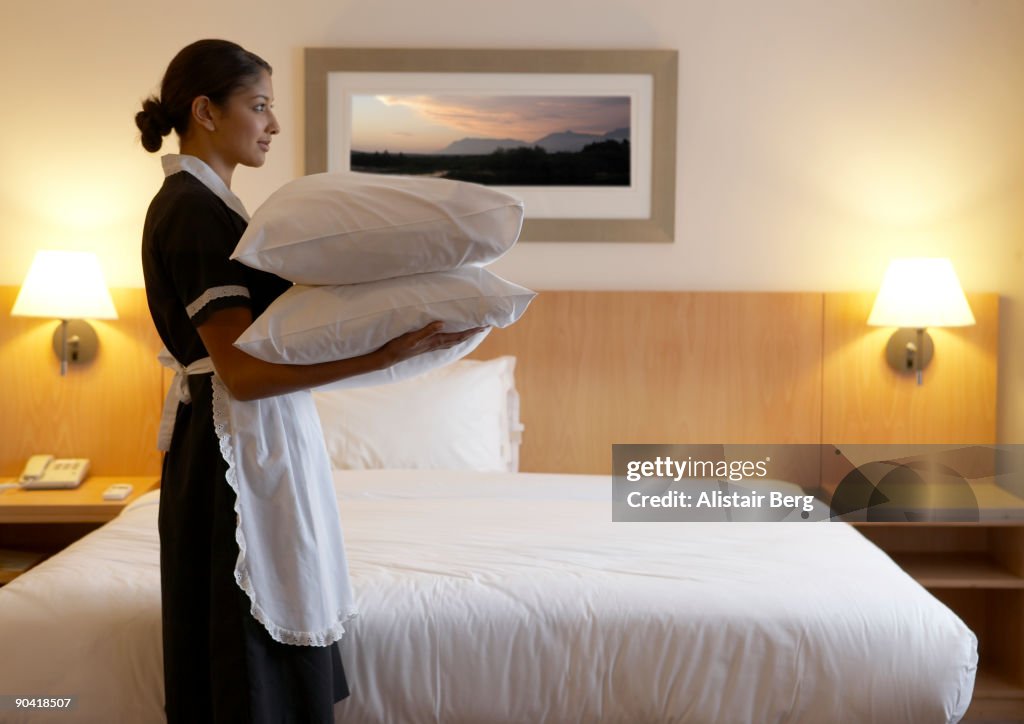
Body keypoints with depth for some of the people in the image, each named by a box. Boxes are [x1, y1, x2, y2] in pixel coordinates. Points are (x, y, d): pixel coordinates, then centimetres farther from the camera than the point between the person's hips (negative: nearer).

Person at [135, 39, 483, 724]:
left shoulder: (203, 201, 13)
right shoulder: (191, 210, -17)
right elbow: (245, 372, -24)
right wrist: (388, 352, -28)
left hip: (256, 441, 10)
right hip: (241, 447, -10)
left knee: (277, 649, 17)